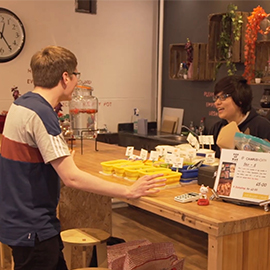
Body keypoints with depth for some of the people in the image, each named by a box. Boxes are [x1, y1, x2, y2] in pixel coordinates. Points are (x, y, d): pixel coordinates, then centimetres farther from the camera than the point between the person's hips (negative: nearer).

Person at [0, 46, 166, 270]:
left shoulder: (22, 104, 6)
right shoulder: (40, 114, -23)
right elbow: (71, 177, -26)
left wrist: (63, 157, 24)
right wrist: (129, 192, -21)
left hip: (19, 217, 9)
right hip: (31, 227, -9)